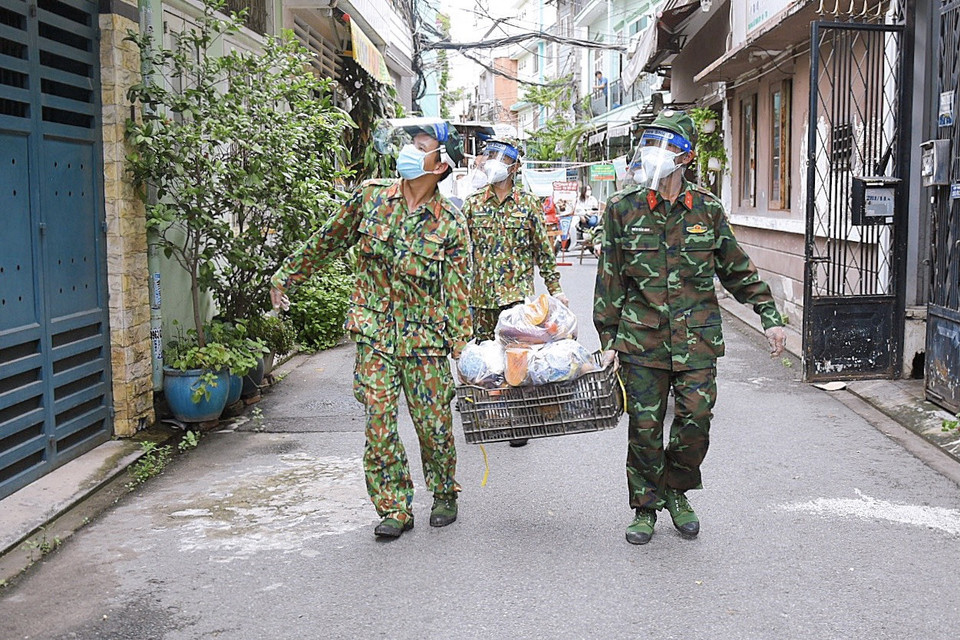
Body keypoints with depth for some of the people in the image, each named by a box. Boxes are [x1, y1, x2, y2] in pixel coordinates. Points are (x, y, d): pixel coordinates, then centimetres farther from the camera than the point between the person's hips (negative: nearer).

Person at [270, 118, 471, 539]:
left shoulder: (450, 224, -4)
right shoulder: (370, 196, 3)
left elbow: (459, 292, -3)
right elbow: (329, 240, 15)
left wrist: (461, 348, -8)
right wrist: (286, 276, 21)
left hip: (425, 338, -2)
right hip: (374, 335, 2)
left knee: (434, 424, 4)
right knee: (379, 422, -1)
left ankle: (444, 495, 29)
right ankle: (395, 509, 12)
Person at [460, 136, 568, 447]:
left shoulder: (528, 203, 3)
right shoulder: (473, 204, 8)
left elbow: (544, 250, 6)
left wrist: (554, 288, 3)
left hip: (517, 293, -2)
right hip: (481, 295, 3)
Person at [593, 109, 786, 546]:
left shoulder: (707, 209, 4)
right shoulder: (623, 209, 1)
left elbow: (737, 270, 13)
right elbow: (610, 279, 5)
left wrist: (770, 317, 10)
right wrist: (608, 339, 2)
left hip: (696, 340, 1)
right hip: (642, 339, -1)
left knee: (695, 423, 1)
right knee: (644, 427, 3)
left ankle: (676, 492, 27)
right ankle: (646, 508, 21)